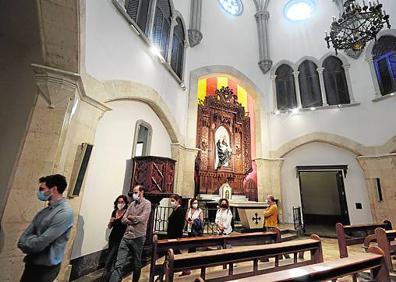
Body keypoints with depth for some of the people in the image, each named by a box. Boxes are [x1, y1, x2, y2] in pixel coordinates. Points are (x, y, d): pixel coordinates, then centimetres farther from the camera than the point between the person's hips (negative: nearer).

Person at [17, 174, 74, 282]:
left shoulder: (65, 212, -25)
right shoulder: (45, 210, 5)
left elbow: (41, 242, -23)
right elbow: (26, 234, 4)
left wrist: (25, 244, -5)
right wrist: (32, 240, -16)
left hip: (46, 267, -7)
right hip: (32, 263, 7)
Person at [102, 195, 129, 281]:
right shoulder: (114, 212, 4)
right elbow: (109, 227, 12)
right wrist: (110, 221, -7)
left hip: (120, 240, -6)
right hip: (112, 238, 6)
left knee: (108, 261, -9)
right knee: (113, 260, 18)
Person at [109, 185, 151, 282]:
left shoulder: (147, 203, -6)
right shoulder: (132, 204, 12)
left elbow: (142, 218, -19)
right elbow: (123, 219, 7)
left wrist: (130, 217, -3)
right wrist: (134, 220, -12)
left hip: (138, 238, -4)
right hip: (126, 237, 4)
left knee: (136, 265, 13)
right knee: (119, 265, -2)